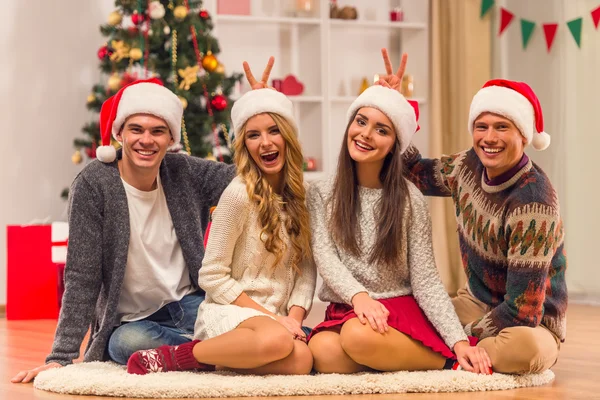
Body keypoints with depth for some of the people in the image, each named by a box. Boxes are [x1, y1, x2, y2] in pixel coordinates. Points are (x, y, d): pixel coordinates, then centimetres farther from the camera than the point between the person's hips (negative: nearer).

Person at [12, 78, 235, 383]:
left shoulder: (186, 173, -1)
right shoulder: (93, 185, -13)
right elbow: (81, 278, -13)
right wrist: (61, 357, -18)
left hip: (191, 306, 4)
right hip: (131, 322, -3)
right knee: (129, 342, -38)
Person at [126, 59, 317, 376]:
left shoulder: (298, 195, 9)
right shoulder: (239, 195, -10)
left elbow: (306, 269, 10)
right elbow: (212, 276, -9)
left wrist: (294, 316, -9)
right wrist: (271, 317, -13)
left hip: (276, 318, 5)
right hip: (226, 313, -5)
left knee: (301, 361, -32)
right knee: (276, 341, -41)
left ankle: (206, 358, -8)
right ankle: (170, 357, -17)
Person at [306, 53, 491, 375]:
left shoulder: (409, 200, 2)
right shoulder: (321, 195, 7)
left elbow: (426, 280, -2)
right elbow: (324, 256, -7)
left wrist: (459, 341, -16)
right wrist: (359, 296, -29)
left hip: (400, 309, -1)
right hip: (344, 312, 1)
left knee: (361, 336, -37)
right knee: (323, 352, -34)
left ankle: (446, 358, -14)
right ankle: (388, 356, -9)